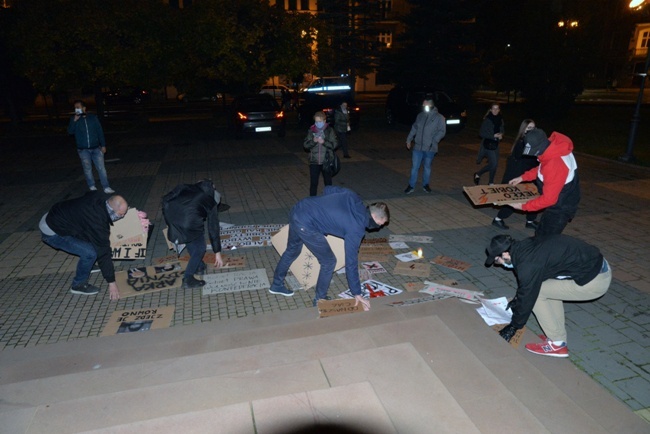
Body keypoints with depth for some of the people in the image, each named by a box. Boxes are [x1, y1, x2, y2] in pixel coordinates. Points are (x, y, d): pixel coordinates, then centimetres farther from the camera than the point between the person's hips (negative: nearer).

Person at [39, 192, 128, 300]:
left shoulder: (101, 197, -12)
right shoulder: (97, 222, -32)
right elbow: (103, 252, -26)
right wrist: (112, 283, -19)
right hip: (51, 232, -9)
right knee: (90, 253, -19)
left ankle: (88, 265, 29)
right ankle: (78, 285, 3)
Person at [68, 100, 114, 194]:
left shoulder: (93, 118, 1)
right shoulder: (73, 118, 2)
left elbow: (100, 131, 3)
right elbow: (70, 132, -9)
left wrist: (103, 145, 0)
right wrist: (74, 121, -20)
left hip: (96, 148, -1)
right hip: (83, 150, 1)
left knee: (101, 168, -2)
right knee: (87, 169, 10)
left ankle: (106, 187, 2)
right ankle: (92, 187, 23)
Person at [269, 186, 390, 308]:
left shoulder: (353, 196, 5)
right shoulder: (356, 229, -10)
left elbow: (328, 189, 17)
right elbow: (351, 262, -7)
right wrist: (357, 293, 1)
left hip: (297, 210, 9)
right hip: (306, 225, -9)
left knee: (292, 250, 30)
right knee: (328, 262, 8)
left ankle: (277, 285, 49)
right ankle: (320, 300, 25)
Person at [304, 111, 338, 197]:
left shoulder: (329, 131, -3)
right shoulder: (311, 131, 1)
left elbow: (335, 144, -7)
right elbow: (305, 145, 0)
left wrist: (324, 142, -21)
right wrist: (313, 141, -19)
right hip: (314, 162, 1)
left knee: (328, 182, 13)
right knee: (313, 183, 4)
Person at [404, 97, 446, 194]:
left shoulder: (439, 117, -7)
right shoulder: (420, 115, 6)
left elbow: (442, 131, -10)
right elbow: (414, 128, 15)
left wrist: (434, 141, -21)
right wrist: (409, 139, 12)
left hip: (430, 148, -2)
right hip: (418, 147, 3)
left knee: (427, 167, 13)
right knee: (415, 167, 2)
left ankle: (425, 184, 29)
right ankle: (411, 186, 11)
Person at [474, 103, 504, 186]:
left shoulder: (500, 120, 6)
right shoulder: (487, 119, -13)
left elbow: (502, 130, 20)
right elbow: (481, 133, -15)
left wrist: (501, 135, -3)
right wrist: (493, 136, -20)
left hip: (495, 144, 7)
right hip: (488, 144, -7)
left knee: (493, 164, 7)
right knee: (493, 163, -10)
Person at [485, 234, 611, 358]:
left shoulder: (528, 265, -20)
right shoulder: (525, 246, 6)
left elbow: (527, 296, -9)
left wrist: (513, 326, 5)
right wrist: (516, 300, 34)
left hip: (593, 281, -9)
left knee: (535, 292, -2)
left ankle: (557, 344, 9)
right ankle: (558, 337, 23)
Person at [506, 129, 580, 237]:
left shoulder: (556, 164, -35)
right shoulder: (553, 148, -8)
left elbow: (548, 198, -28)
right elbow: (541, 169, 14)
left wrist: (523, 206, -20)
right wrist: (523, 177, 8)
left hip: (561, 207, -9)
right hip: (558, 202, 10)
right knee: (540, 234, 20)